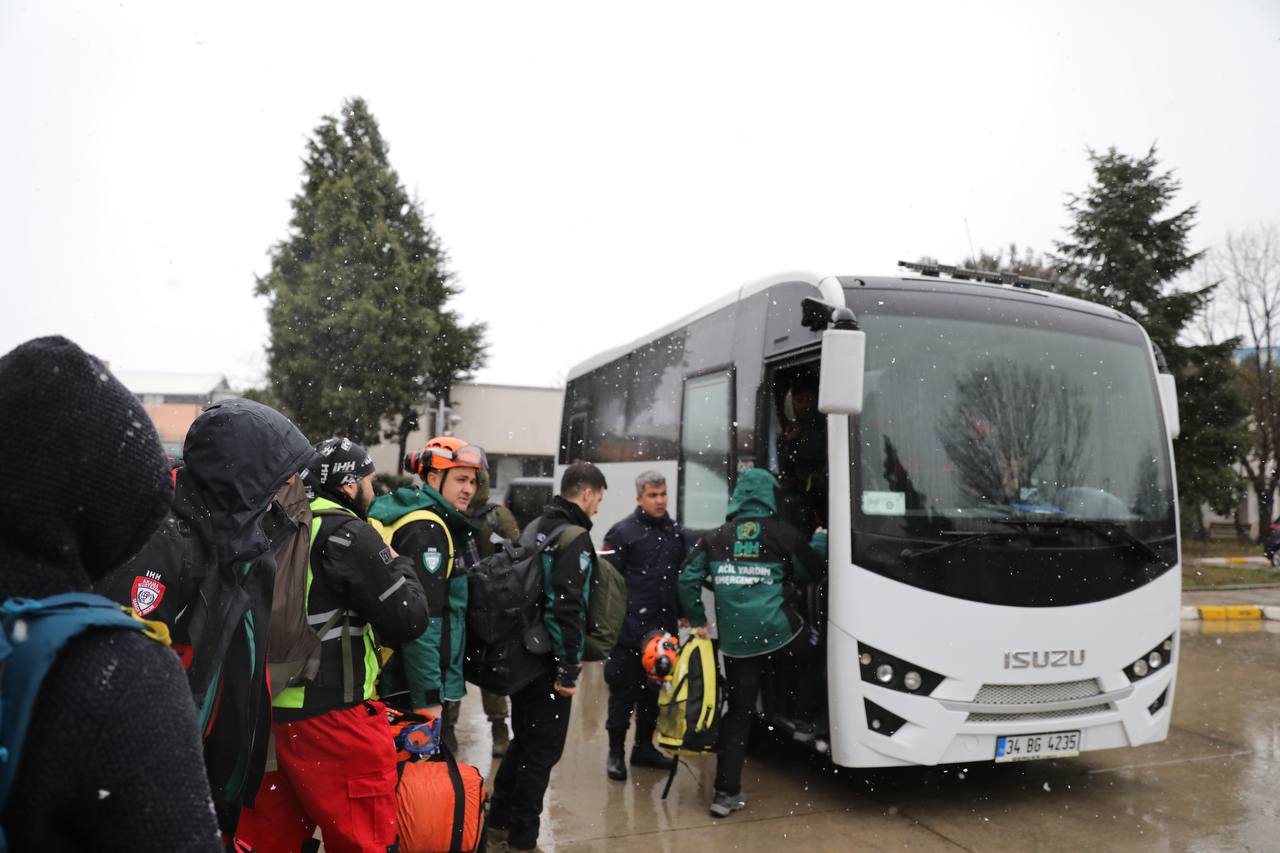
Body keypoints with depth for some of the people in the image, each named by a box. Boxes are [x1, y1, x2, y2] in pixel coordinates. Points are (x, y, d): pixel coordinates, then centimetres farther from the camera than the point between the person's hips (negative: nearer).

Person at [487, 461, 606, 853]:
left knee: (522, 740, 22)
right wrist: (568, 669, -20)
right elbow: (567, 609, -24)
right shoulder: (575, 539, -17)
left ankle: (498, 821, 30)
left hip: (521, 655, 9)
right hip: (547, 662, -9)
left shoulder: (536, 527, 11)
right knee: (544, 749, 4)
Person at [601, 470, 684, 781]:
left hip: (663, 628, 6)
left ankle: (644, 747, 29)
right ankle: (616, 752, 14)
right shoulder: (623, 532, -6)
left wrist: (681, 613, 17)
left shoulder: (675, 532, 11)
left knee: (654, 689, 15)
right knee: (624, 690, 2)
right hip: (630, 628, -5)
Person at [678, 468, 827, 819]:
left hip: (736, 641, 3)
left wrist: (697, 620, 12)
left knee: (738, 714, 11)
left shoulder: (716, 537, 8)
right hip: (779, 634, -3)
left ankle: (726, 793, 14)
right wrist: (821, 540, 30)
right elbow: (813, 573, 13)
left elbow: (688, 579, 1)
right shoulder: (782, 534, 1)